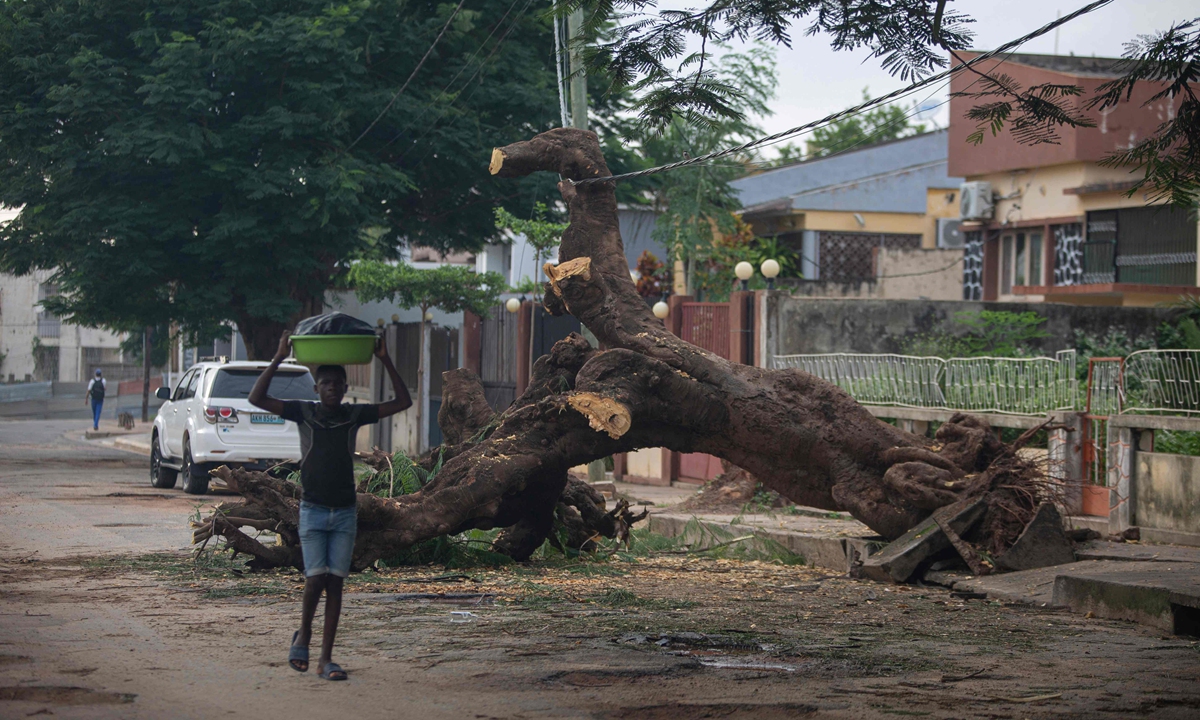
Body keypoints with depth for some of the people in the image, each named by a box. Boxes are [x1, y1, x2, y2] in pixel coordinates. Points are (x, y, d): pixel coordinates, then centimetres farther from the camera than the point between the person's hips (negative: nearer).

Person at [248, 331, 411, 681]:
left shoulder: (354, 415, 3)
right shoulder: (303, 412, -1)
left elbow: (403, 402, 3)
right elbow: (257, 399, -10)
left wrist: (385, 361, -4)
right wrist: (278, 359, -16)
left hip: (345, 512, 2)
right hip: (313, 510, -2)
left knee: (335, 582, 0)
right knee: (316, 578, -12)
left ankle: (326, 658, 5)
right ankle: (303, 634, 16)